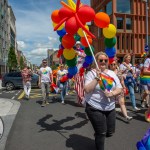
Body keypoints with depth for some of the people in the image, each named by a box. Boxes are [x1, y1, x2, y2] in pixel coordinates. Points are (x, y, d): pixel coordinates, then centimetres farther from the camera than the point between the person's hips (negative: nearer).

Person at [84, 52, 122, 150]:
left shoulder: (112, 73, 7)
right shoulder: (91, 73, -8)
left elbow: (119, 89, 4)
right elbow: (87, 90, -18)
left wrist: (112, 93, -17)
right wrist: (97, 78, -24)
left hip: (110, 108, 6)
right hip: (95, 108, -5)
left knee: (110, 132, 16)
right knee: (101, 133, 4)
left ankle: (98, 136, 48)